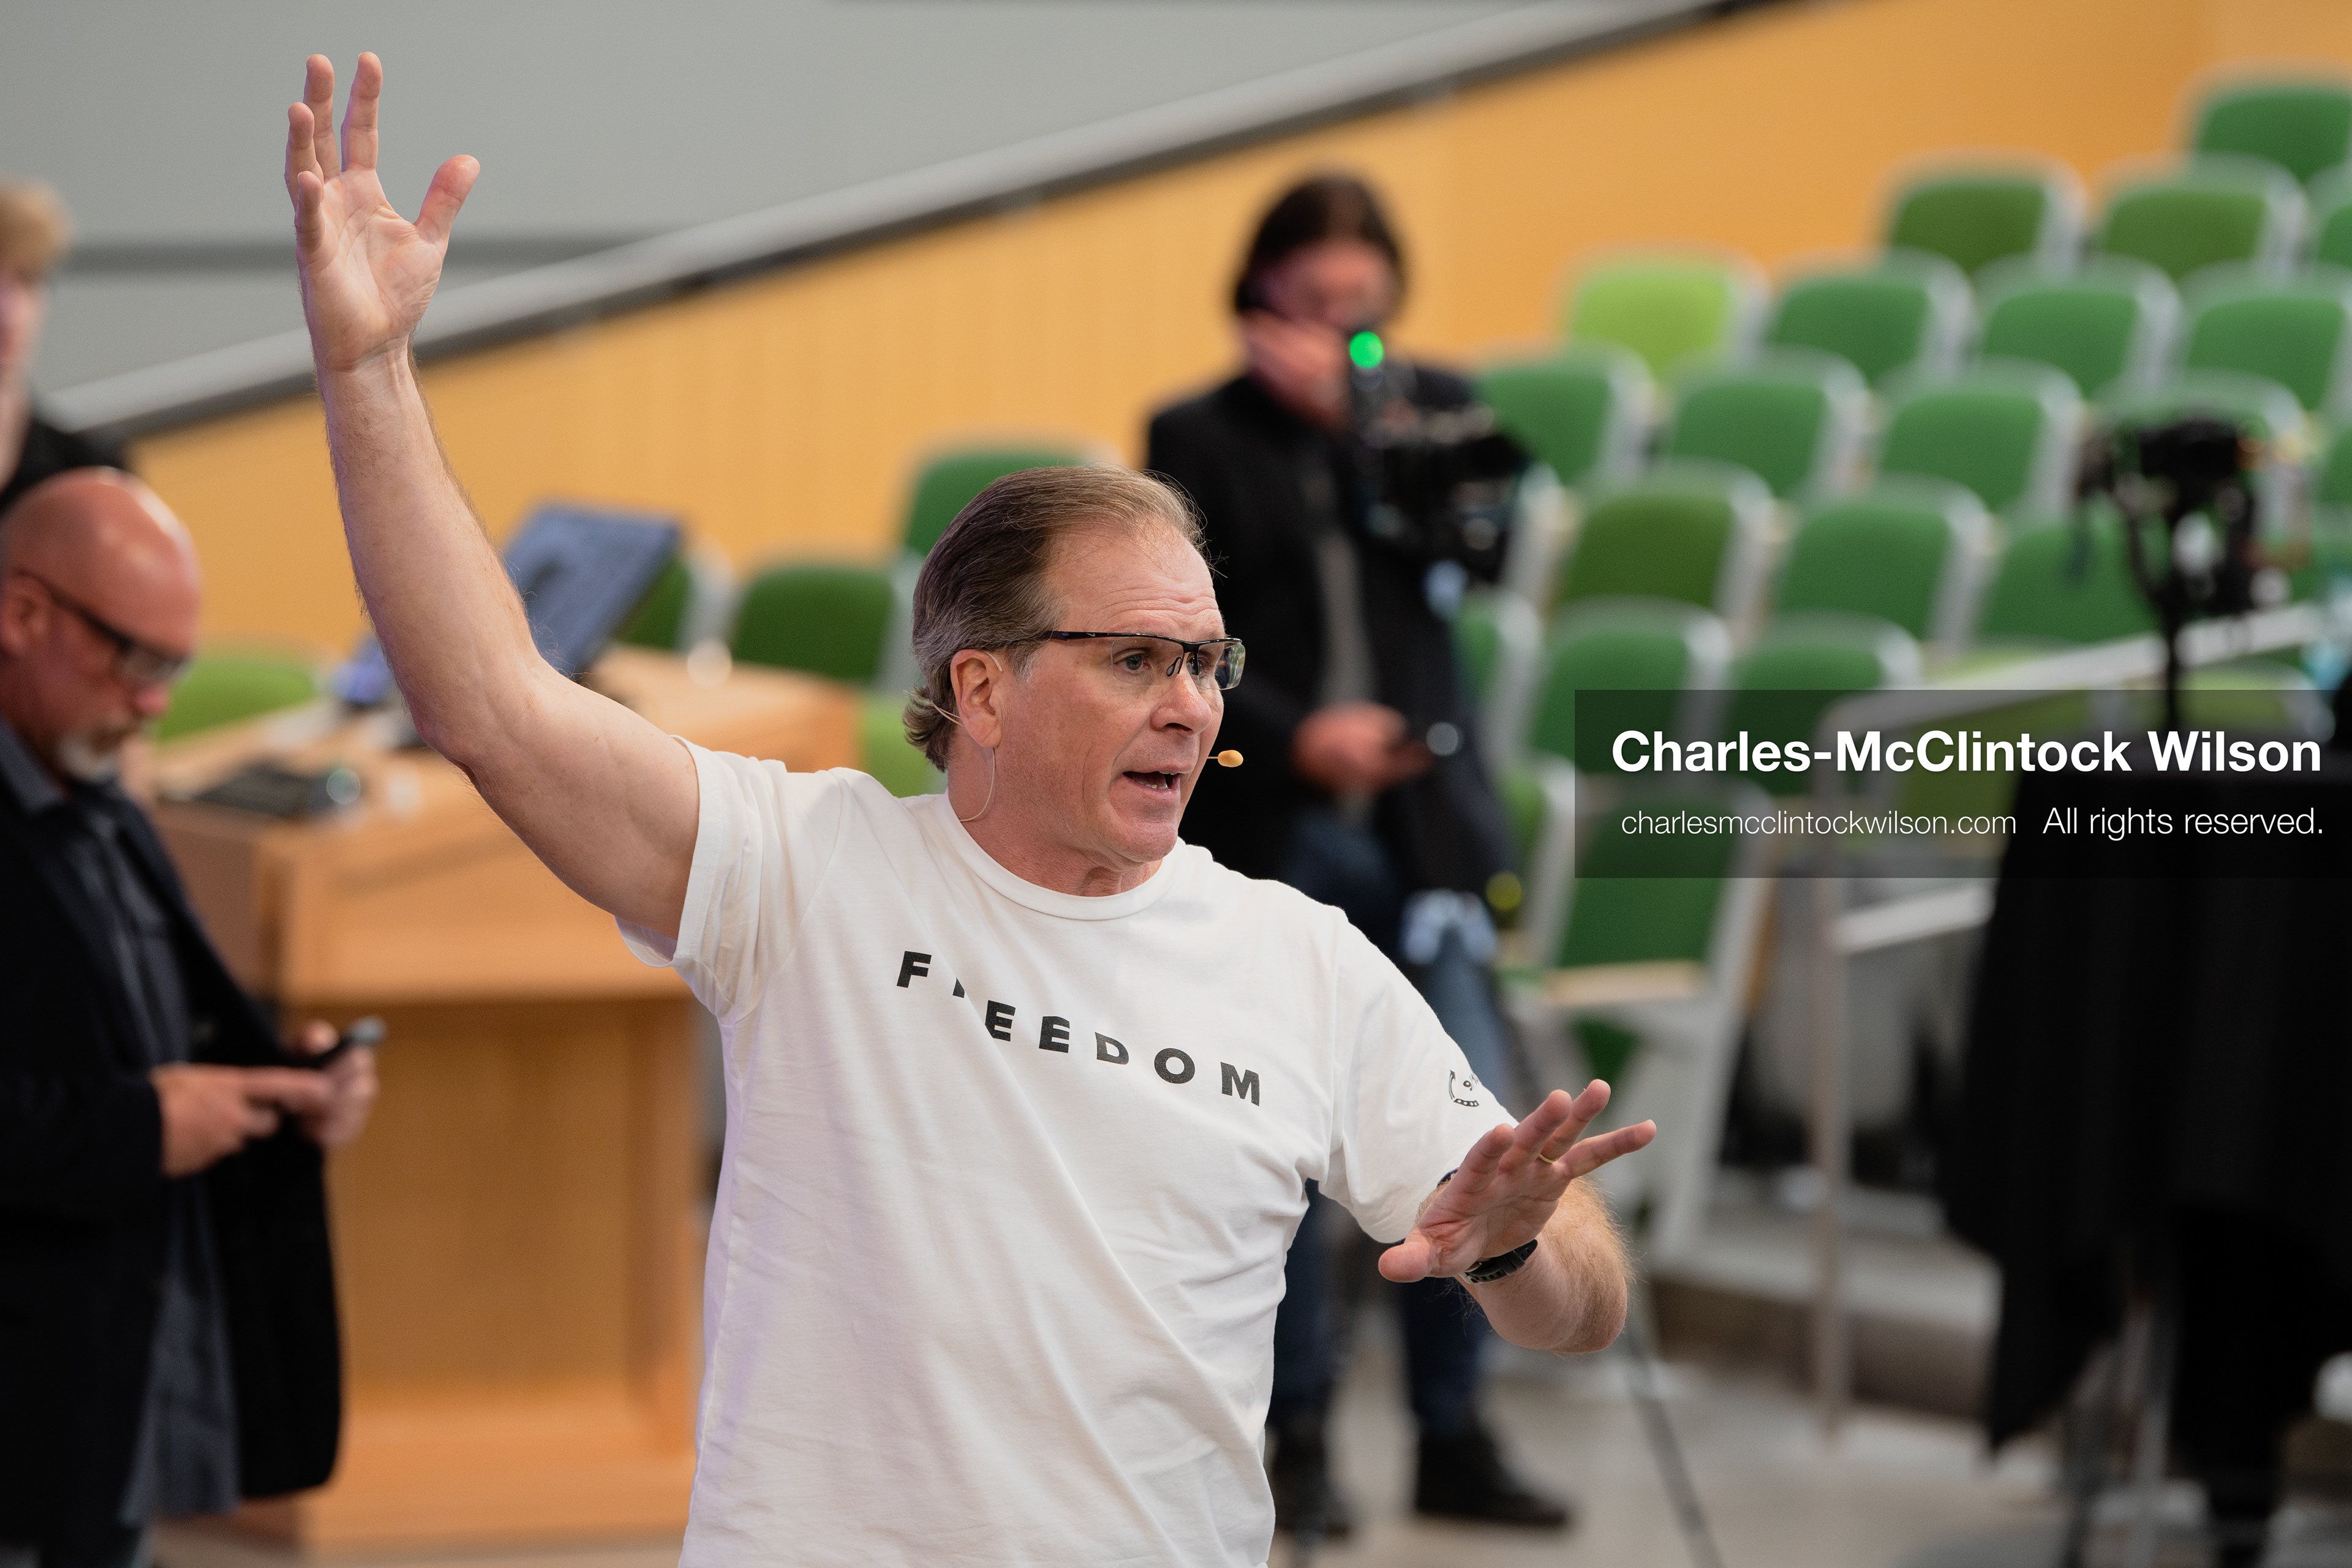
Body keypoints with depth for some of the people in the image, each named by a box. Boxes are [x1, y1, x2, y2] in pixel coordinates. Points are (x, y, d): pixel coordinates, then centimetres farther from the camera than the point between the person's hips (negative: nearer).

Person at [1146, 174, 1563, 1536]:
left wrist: (1353, 413, -11)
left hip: (1421, 813, 2)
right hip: (1271, 829, -2)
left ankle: (1455, 1435, 6)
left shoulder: (1432, 405, 11)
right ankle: (1299, 1436, 12)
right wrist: (1296, 735, -17)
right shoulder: (1199, 438, 3)